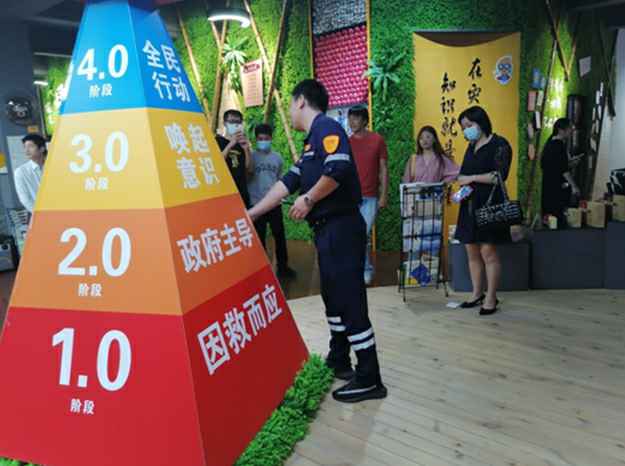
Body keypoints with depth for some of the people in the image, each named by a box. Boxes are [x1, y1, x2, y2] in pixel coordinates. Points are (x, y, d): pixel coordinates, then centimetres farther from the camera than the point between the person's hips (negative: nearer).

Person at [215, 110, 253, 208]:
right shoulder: (217, 141, 3)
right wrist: (230, 145, -16)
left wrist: (247, 149, -6)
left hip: (242, 193, 5)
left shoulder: (242, 143, 15)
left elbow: (250, 170, 9)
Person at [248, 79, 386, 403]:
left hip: (341, 227, -10)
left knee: (350, 301, -5)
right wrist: (250, 214, 21)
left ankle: (369, 379, 7)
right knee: (334, 297, 18)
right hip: (328, 229, 10)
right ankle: (338, 361, 33)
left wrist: (308, 199, -14)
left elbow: (340, 169, -28)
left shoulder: (327, 128, -9)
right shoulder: (312, 141, 20)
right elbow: (286, 183, 20)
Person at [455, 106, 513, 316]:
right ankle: (477, 293, 20)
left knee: (488, 252, -6)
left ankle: (491, 298, 5)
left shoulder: (499, 145, -6)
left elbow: (500, 175, -17)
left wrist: (472, 178, -13)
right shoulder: (472, 146, 17)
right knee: (472, 252, 9)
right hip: (470, 205, 7)